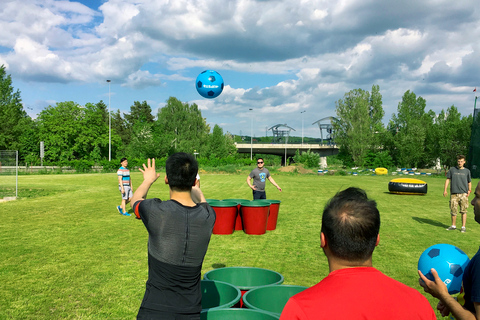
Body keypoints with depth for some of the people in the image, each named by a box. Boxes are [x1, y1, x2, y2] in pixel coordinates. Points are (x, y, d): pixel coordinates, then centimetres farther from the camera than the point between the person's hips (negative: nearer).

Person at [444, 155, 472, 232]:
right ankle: (453, 225, 20)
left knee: (463, 211, -2)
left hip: (463, 194, 0)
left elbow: (469, 182, 13)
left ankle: (463, 227, 6)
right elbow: (448, 179, 8)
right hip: (454, 193, 1)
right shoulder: (452, 170, 7)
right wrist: (445, 190, -1)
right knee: (453, 211, 5)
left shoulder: (467, 171, 8)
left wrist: (469, 190, -3)